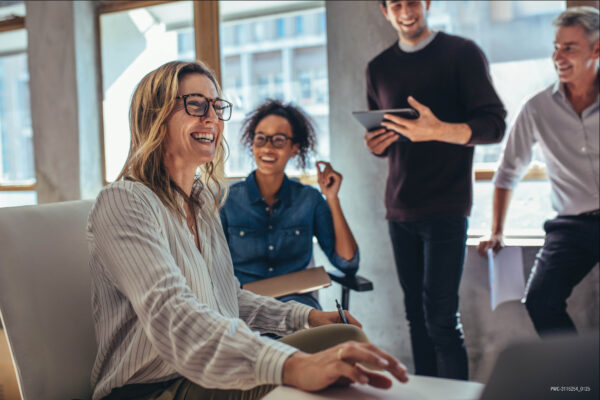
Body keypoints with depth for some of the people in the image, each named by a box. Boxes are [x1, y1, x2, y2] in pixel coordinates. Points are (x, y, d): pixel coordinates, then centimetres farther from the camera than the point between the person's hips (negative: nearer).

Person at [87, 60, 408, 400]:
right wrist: (291, 365, -45)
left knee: (347, 336, -11)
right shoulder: (124, 202, -14)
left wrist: (306, 316, 7)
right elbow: (171, 315, -31)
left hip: (212, 371, 9)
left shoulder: (204, 200, 14)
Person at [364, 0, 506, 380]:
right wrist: (376, 144, -3)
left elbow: (494, 124, -7)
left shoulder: (462, 53, 0)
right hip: (400, 208, 5)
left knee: (441, 318, -8)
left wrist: (439, 130, -26)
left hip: (445, 206, -4)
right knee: (416, 315, 8)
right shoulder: (379, 68, 14)